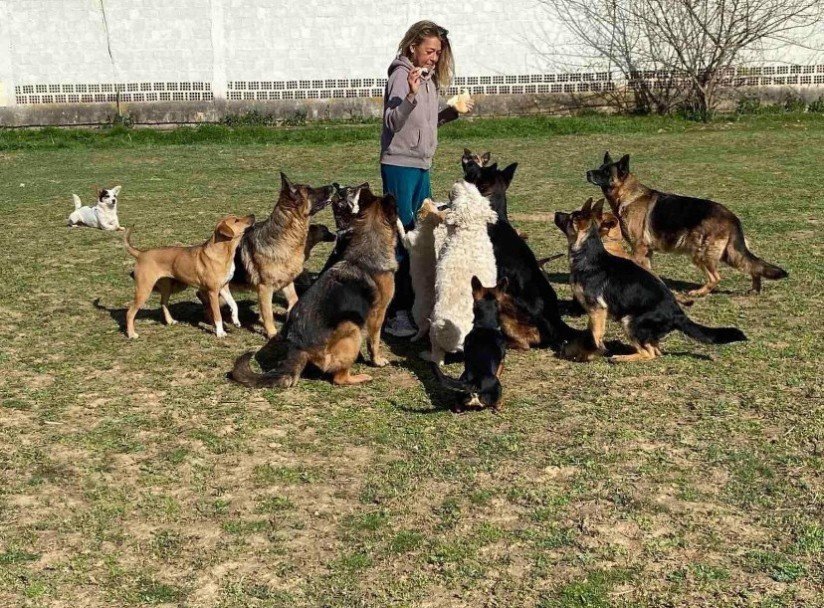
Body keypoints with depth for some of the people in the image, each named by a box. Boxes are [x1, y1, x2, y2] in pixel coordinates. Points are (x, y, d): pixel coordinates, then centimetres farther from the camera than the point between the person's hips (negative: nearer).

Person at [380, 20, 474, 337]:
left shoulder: (428, 78, 15)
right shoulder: (402, 75, -11)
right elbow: (393, 122, -22)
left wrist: (449, 113, 7)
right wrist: (411, 95, -35)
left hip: (421, 165, 9)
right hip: (400, 165, -9)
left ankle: (414, 304, 22)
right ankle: (393, 313, -4)